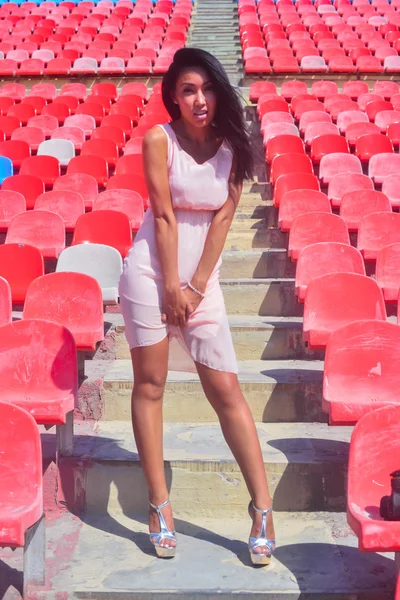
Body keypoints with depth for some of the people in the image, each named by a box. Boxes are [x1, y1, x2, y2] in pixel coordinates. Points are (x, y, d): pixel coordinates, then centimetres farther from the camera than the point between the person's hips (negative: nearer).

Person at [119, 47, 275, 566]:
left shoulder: (232, 147, 2)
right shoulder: (158, 140, -5)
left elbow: (223, 217, -2)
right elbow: (164, 216, -8)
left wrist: (196, 286, -7)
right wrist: (172, 286, -9)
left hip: (201, 279, 2)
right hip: (151, 270, -2)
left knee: (226, 390, 0)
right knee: (150, 385, 2)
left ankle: (262, 507, 5)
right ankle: (159, 505, 11)